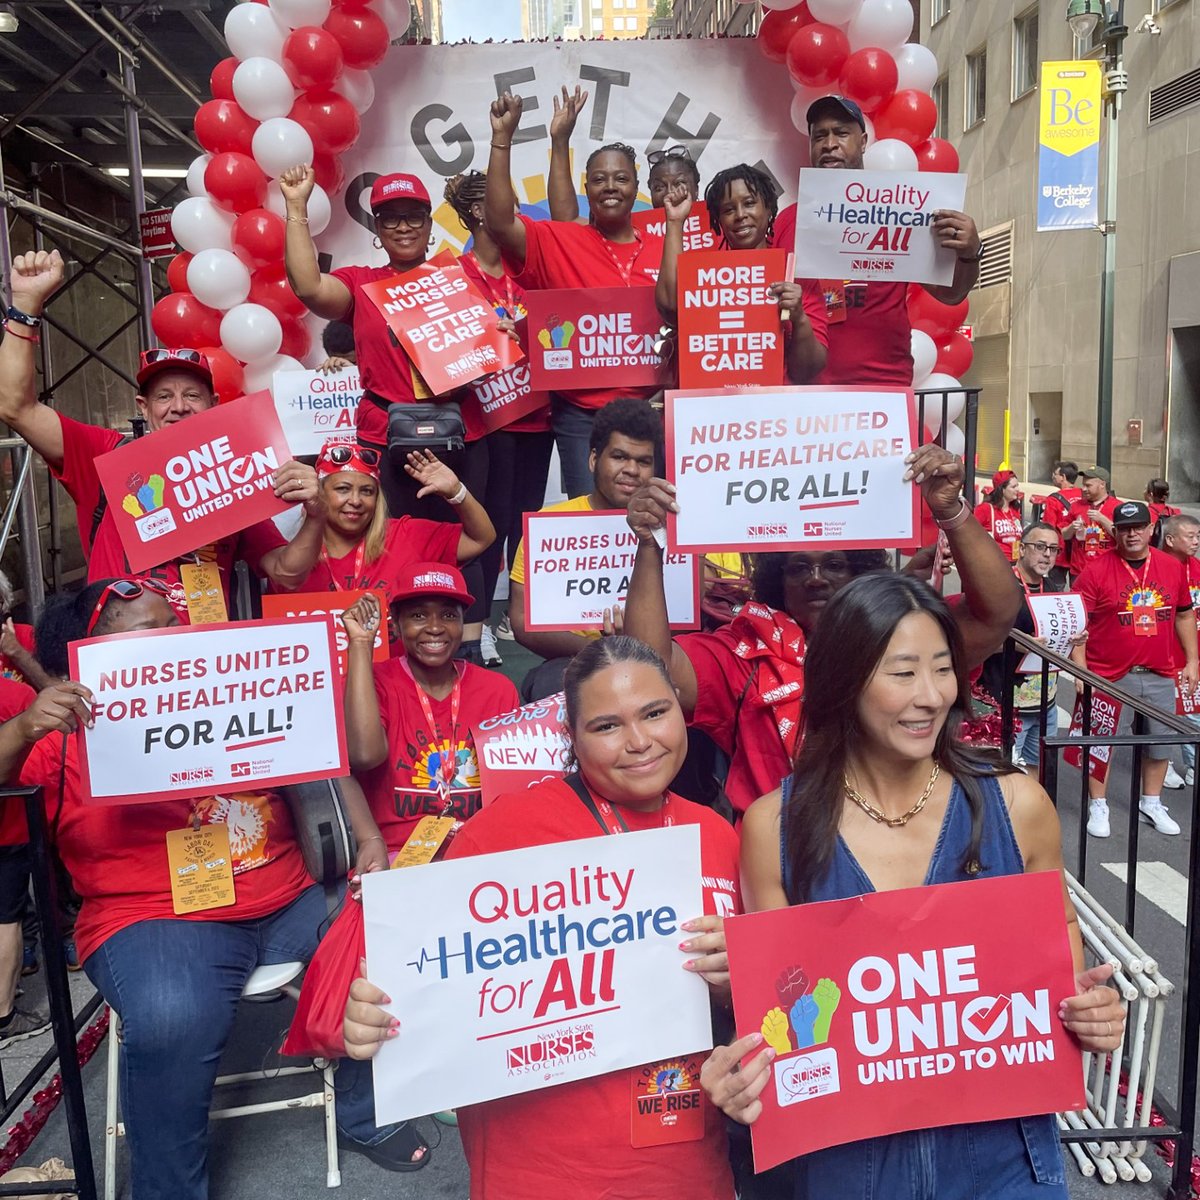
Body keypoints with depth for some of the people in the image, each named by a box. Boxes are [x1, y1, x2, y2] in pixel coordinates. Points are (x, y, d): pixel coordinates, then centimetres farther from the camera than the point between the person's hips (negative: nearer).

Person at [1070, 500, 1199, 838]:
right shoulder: (1095, 571, -8)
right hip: (1110, 676, -4)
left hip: (1161, 675, 4)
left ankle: (1152, 803, 33)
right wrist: (1081, 670, -13)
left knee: (1161, 741, 14)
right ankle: (1097, 807, 19)